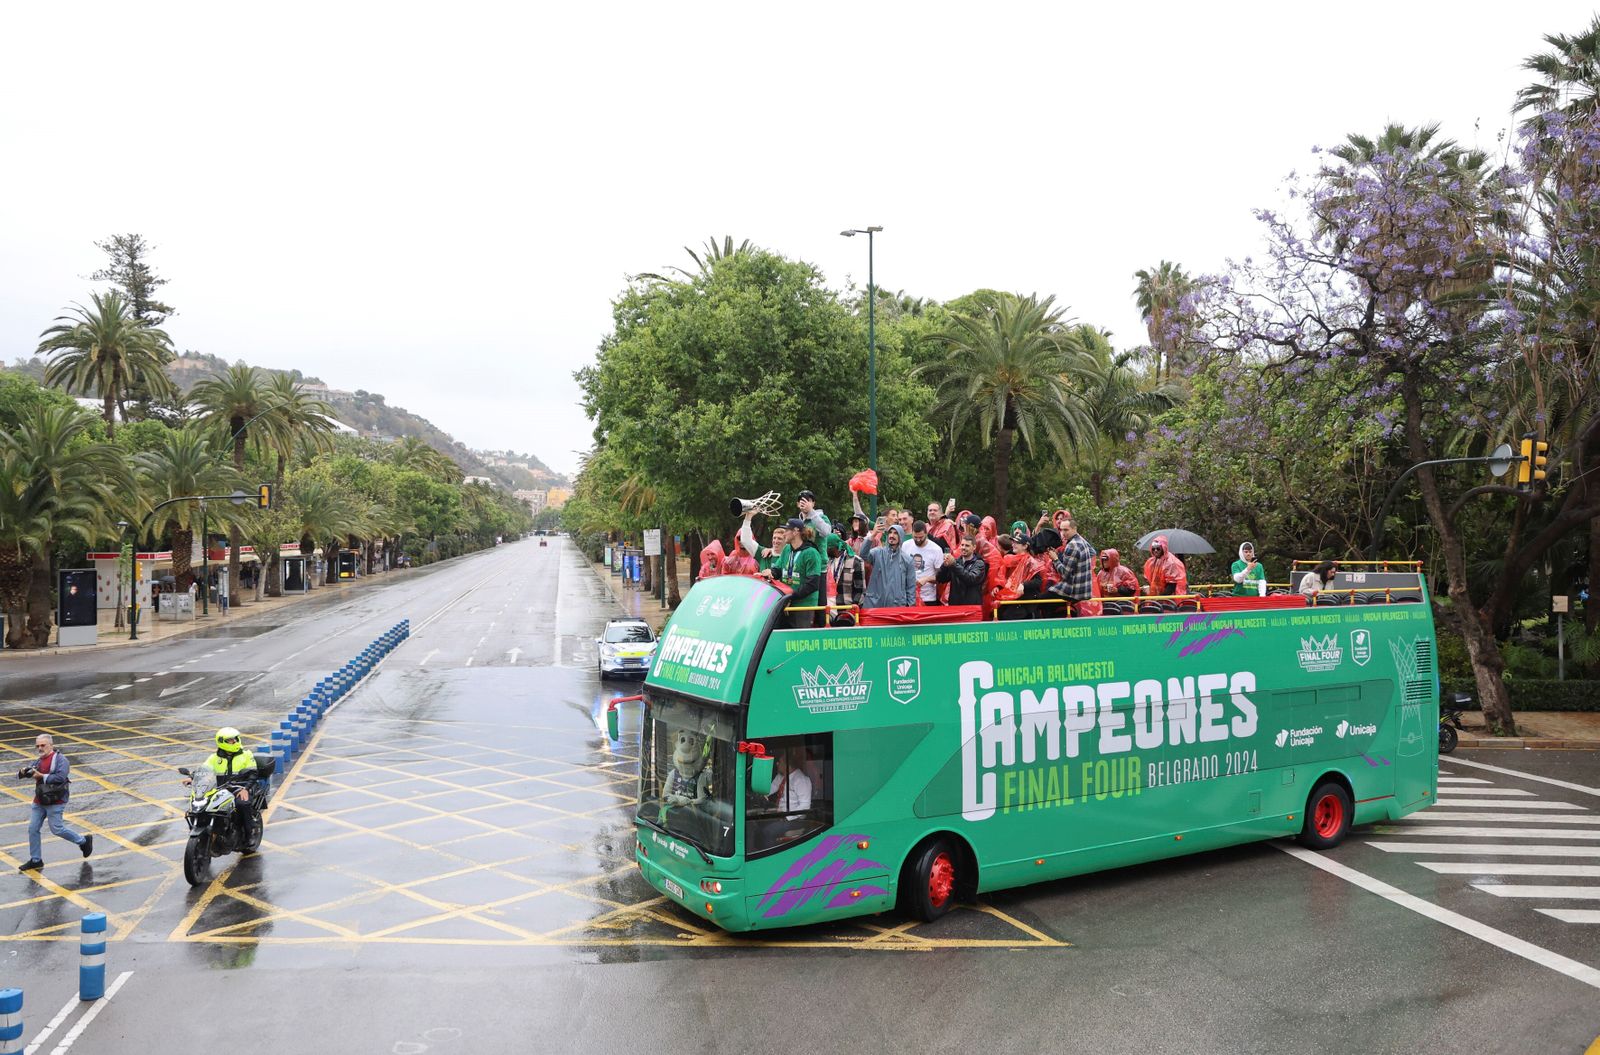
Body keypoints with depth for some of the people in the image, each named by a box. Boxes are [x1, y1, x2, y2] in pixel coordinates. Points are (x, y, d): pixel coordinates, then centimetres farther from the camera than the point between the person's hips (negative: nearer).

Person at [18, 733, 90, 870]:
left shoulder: (60, 759, -12)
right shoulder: (39, 761, 13)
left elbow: (60, 777, -25)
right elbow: (22, 775, 13)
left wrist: (42, 776, -23)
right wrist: (23, 772, -10)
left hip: (55, 802, -8)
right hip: (39, 801, 8)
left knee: (56, 829, -7)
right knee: (33, 829, 6)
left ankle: (83, 841, 13)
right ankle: (35, 860, 18)